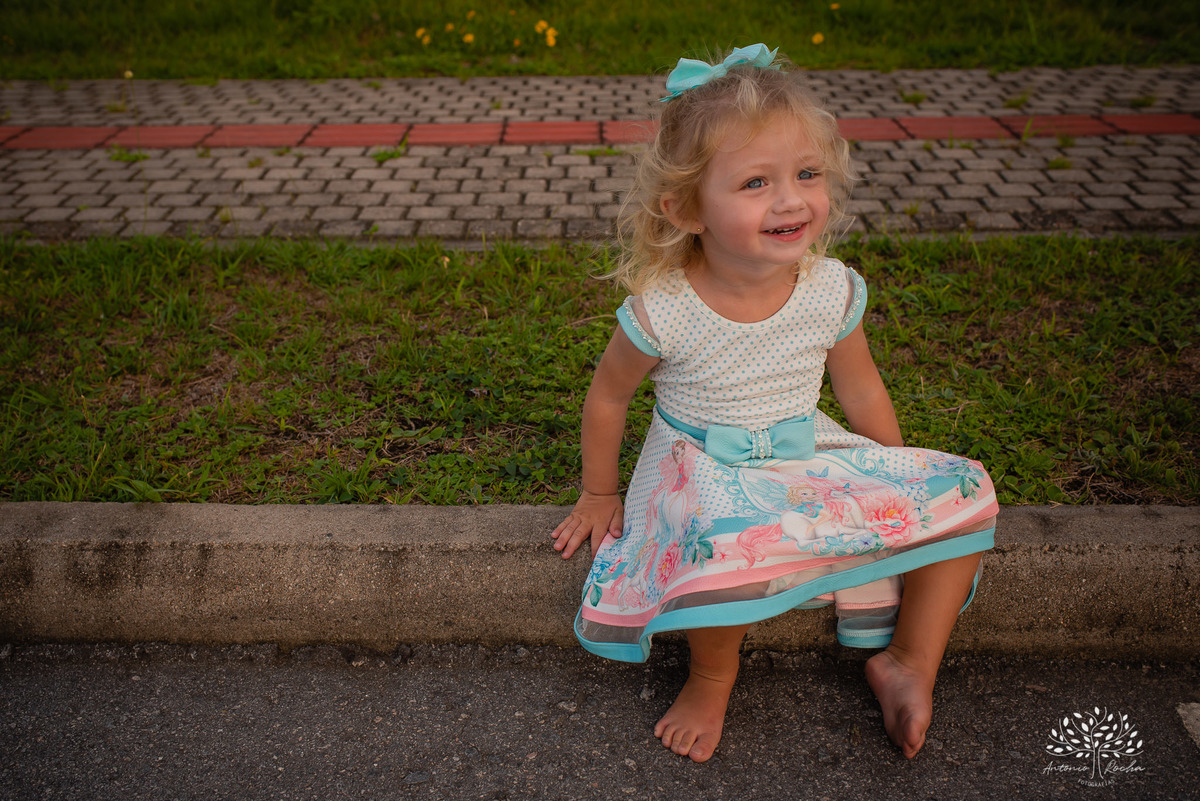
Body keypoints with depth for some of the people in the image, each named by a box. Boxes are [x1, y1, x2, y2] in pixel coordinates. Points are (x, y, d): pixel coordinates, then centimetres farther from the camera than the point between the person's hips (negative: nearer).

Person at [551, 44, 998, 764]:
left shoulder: (832, 290, -12)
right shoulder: (664, 309, -22)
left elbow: (863, 392, 6)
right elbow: (608, 395, -4)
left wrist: (903, 483, 15)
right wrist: (599, 496, 7)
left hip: (808, 455, 5)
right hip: (704, 473, -4)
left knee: (963, 491, -5)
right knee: (723, 541, -39)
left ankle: (910, 664, 8)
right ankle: (714, 677, -6)